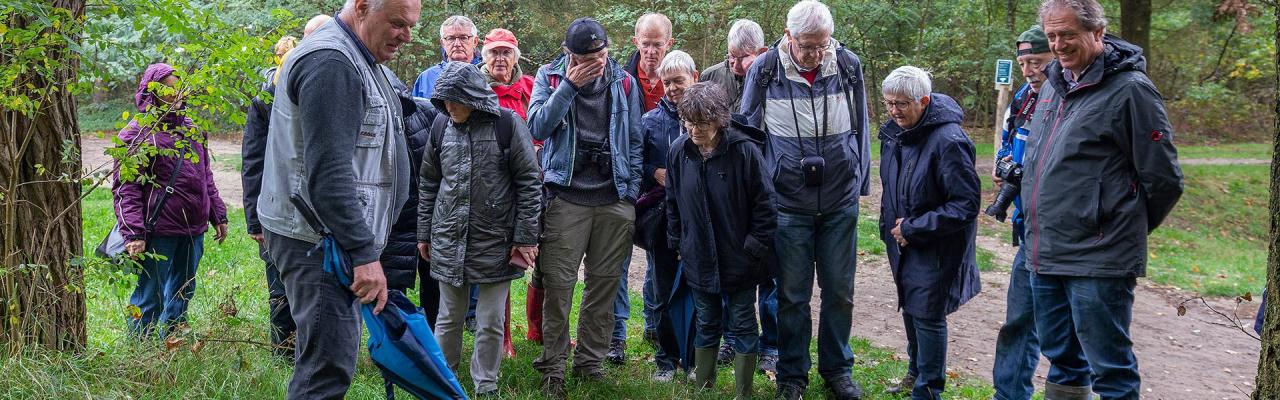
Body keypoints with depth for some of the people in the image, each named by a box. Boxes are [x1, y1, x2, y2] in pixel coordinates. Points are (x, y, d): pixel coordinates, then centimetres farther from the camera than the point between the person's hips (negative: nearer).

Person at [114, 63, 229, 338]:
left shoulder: (191, 130, 14)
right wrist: (133, 233, -19)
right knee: (150, 297, 1)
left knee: (183, 293, 17)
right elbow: (125, 188, -12)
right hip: (158, 232, -7)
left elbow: (205, 177, 23)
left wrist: (217, 215, 19)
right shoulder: (136, 134, -8)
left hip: (193, 230, 7)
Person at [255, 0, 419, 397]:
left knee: (329, 358, 14)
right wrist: (365, 253, -26)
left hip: (336, 235, 11)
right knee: (329, 366, -11)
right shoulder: (329, 63, -17)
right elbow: (328, 173, -24)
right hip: (318, 239, -11)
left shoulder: (355, 60, 17)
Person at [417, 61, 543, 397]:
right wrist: (425, 234, 15)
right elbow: (429, 185, 14)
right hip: (448, 240, 3)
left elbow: (529, 183, -5)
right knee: (449, 318, 12)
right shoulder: (442, 128, 5)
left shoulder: (507, 124, -8)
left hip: (495, 242, -3)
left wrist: (526, 237, -8)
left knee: (491, 322, 5)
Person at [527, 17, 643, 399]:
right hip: (566, 198, -2)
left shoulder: (624, 82, 7)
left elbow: (634, 142, 11)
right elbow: (538, 127, -10)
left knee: (604, 284, 7)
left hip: (615, 201, 2)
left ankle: (590, 360, 18)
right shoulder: (550, 77, 3)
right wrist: (569, 86, -16)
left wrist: (632, 195, 6)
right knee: (558, 285, -5)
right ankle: (553, 367, 4)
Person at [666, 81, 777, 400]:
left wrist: (756, 248, -9)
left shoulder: (744, 151, -16)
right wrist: (677, 242, 10)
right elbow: (673, 203, 10)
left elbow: (764, 204, -9)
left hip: (739, 260, -4)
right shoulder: (679, 152, -3)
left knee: (743, 325, 7)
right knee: (706, 324, 16)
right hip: (699, 259, 4)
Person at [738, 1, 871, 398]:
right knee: (792, 294, 6)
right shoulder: (764, 70, -7)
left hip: (841, 202, 2)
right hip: (788, 203, -1)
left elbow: (859, 129, 9)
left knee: (839, 290, 9)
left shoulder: (848, 66, -3)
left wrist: (861, 183, 11)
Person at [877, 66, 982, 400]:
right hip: (904, 244, 8)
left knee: (928, 315, -2)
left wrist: (913, 228, -21)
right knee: (909, 308, 20)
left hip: (936, 248, -8)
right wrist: (890, 226, 8)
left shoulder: (948, 141, -25)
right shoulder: (894, 133, 0)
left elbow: (967, 203, -24)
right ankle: (916, 371, 40)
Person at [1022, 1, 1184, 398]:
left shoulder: (1129, 89, -12)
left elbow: (1164, 180, -9)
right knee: (1061, 358, 18)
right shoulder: (1054, 82, 11)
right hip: (1044, 254, 8)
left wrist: (1122, 228, 4)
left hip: (1097, 259, -7)